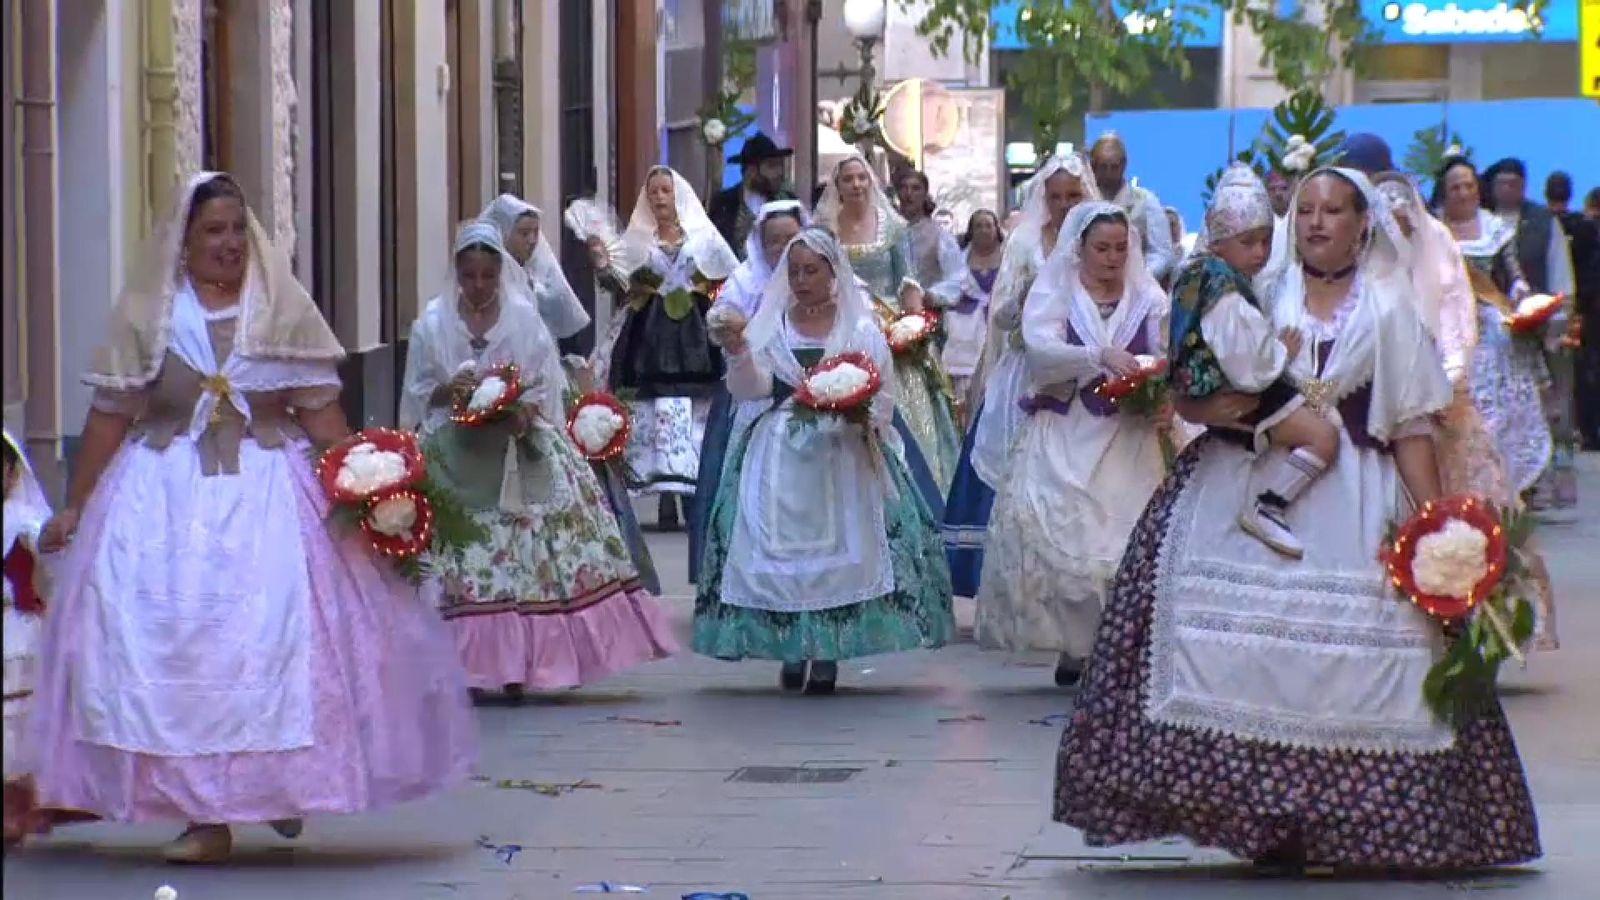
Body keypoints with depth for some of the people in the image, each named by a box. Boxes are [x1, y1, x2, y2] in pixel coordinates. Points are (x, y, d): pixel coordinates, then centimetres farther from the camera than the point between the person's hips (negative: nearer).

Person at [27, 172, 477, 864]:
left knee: (282, 638, -5)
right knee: (172, 645, -5)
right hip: (166, 494, 0)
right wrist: (73, 508, 6)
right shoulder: (146, 314, 3)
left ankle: (285, 783, 12)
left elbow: (321, 412, 2)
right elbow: (110, 417, 6)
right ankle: (204, 813, -1)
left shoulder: (284, 309, 4)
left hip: (269, 493, 0)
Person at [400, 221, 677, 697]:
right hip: (455, 459, -1)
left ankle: (515, 667, -1)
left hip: (519, 455, 1)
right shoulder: (432, 325, 3)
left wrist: (524, 412, -15)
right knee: (464, 563, -7)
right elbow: (417, 396, 7)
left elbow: (545, 390, 5)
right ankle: (469, 669, -5)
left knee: (527, 562, -5)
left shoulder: (525, 320, 3)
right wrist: (447, 392, -12)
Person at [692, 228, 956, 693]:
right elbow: (750, 388, -2)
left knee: (838, 545, -6)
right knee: (781, 546, -4)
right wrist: (738, 353, -20)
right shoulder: (770, 324, 9)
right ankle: (792, 653, 3)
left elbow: (884, 393, 4)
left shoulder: (859, 327, 6)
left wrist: (860, 414, -16)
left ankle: (827, 657, -2)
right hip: (779, 455, 1)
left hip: (841, 455, -1)